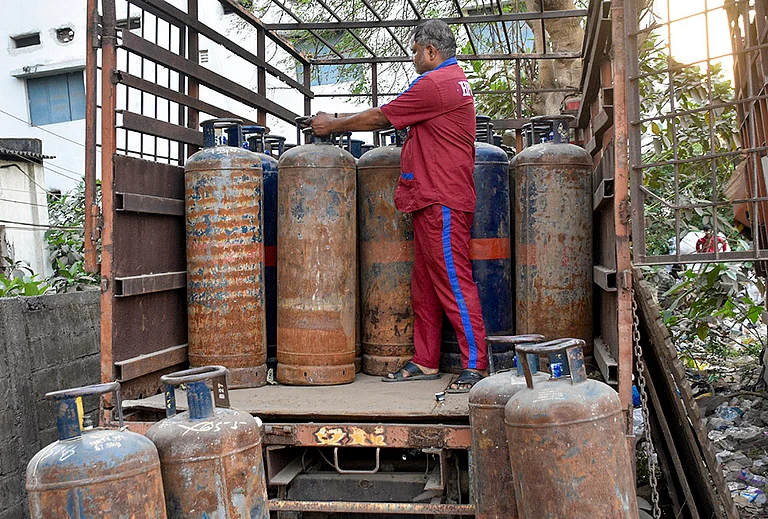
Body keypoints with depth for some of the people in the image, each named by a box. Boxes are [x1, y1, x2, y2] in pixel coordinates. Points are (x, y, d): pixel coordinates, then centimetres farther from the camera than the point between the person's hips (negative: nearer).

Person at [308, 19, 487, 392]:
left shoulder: (435, 83, -11)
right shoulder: (454, 79, 22)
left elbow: (380, 117, -7)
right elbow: (392, 119, 24)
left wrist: (332, 125, 6)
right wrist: (340, 122, 21)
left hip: (442, 200, -11)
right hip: (432, 200, 11)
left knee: (453, 281, -9)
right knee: (424, 284, 12)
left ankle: (475, 365, -4)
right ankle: (425, 361, 18)